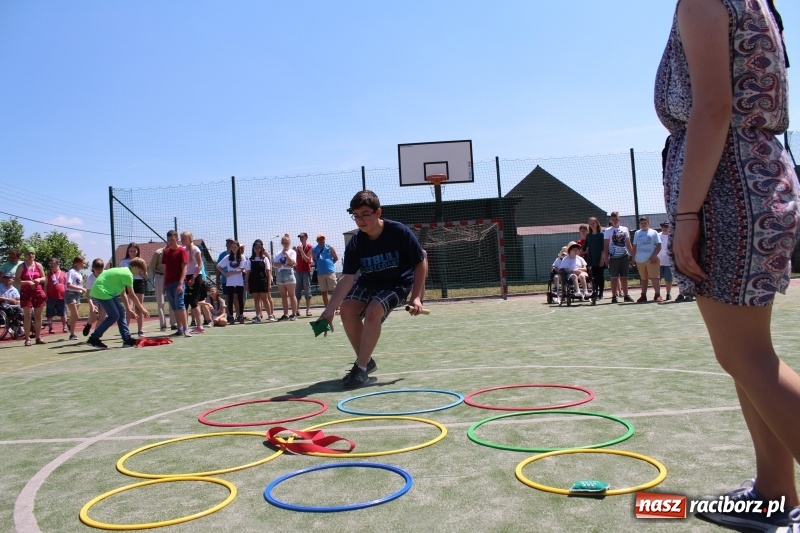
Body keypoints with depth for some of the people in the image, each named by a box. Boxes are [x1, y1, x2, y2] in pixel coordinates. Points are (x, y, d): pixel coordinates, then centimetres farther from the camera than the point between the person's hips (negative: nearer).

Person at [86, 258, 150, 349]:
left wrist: (128, 310, 19)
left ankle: (127, 339, 10)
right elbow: (131, 295, -10)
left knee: (121, 312, 9)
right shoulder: (128, 274, -15)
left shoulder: (123, 271, 16)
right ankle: (93, 339, -3)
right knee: (114, 316, -10)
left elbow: (123, 294, 19)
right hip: (101, 291, -10)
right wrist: (142, 309, -2)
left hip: (105, 291, 10)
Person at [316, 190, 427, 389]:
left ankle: (361, 367, -17)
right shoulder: (355, 243, -16)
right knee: (347, 308, -17)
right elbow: (347, 278, -21)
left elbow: (421, 263, -14)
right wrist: (329, 310, -32)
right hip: (368, 282, 5)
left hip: (398, 283, -4)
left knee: (373, 311, -29)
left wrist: (416, 297, -19)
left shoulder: (400, 232, -24)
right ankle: (365, 360, 2)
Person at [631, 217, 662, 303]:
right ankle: (643, 296, 13)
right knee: (643, 278, 10)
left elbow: (658, 246, -1)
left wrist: (654, 255, -13)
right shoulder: (637, 233, 13)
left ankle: (657, 295, -8)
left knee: (655, 277, -7)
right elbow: (634, 247, 16)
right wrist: (633, 258, 7)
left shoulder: (653, 232, 4)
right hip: (640, 260, 3)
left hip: (651, 259, -3)